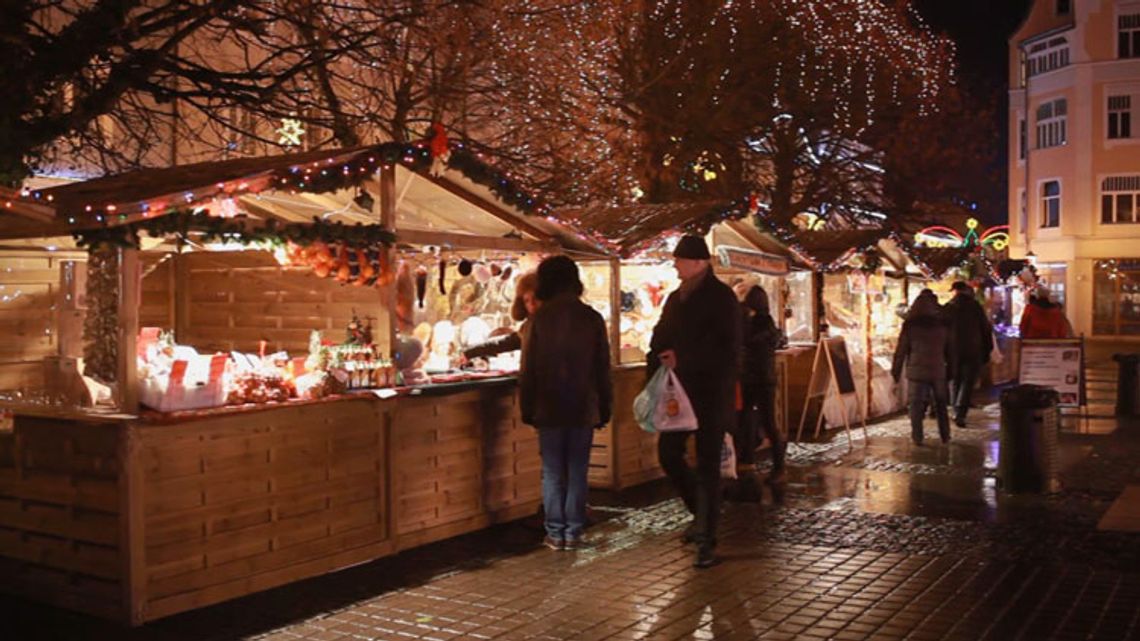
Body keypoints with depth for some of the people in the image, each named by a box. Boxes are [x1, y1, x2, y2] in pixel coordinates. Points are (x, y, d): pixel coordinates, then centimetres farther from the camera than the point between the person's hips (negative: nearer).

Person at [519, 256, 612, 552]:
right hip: (584, 408, 1)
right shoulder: (592, 317, -1)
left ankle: (555, 533, 8)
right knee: (578, 472, 7)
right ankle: (574, 533, 9)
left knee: (553, 472, 6)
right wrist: (605, 408, 10)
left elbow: (528, 369, -3)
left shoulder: (540, 318, -5)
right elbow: (603, 368, 3)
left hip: (549, 408, -1)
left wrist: (526, 408, 5)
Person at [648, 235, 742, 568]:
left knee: (707, 465, -3)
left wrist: (682, 360, -20)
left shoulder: (721, 297, -9)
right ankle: (702, 514, 28)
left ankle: (706, 540, 5)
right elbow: (660, 341, 15)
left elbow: (726, 349, -17)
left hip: (711, 394, -7)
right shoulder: (676, 298, 13)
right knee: (668, 453, 6)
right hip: (680, 392, 7)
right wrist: (658, 368, -3)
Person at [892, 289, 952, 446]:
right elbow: (949, 350, 11)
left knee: (916, 404, 4)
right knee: (941, 404, 15)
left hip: (916, 371, -2)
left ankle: (917, 437, 3)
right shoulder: (943, 325, 3)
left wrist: (896, 371, 4)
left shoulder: (910, 326, -5)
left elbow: (901, 350, -3)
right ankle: (945, 436, 19)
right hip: (938, 370, 2)